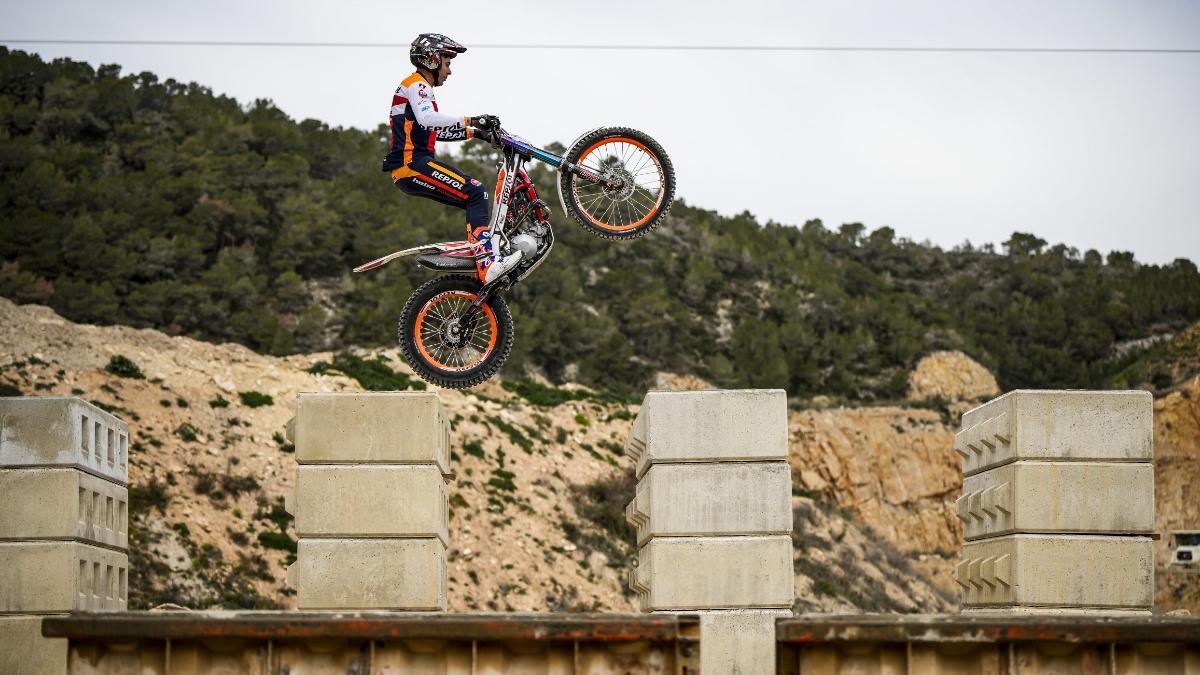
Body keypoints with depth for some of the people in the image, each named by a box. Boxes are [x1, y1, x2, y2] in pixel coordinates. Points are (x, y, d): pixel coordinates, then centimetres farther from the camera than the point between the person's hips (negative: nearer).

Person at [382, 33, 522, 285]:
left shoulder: (420, 88, 27)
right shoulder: (417, 85, -6)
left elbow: (437, 131, 32)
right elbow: (427, 119, -26)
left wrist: (474, 132, 23)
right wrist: (470, 121, -27)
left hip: (412, 165, 11)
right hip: (412, 163, -11)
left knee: (475, 202, 13)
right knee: (475, 192, -19)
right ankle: (486, 264, -29)